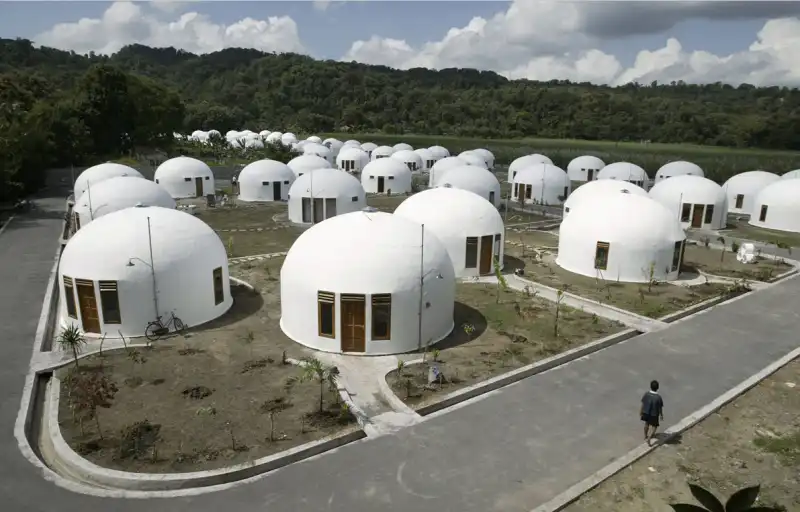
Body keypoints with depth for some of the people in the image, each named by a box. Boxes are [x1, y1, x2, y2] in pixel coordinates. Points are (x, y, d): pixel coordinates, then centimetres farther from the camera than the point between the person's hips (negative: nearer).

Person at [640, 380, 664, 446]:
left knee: (647, 423, 27)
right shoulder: (658, 397, -27)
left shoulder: (646, 394, -18)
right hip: (654, 414, -3)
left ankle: (645, 436, 44)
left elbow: (643, 404, -6)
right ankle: (649, 438, 2)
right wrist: (661, 415, 3)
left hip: (645, 412, 3)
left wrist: (641, 411, 10)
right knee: (654, 426, 17)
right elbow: (660, 408, -14)